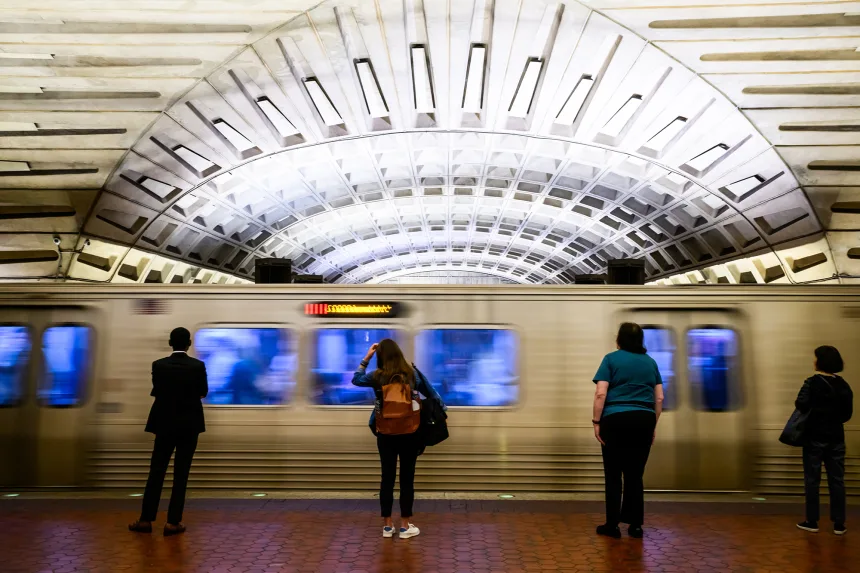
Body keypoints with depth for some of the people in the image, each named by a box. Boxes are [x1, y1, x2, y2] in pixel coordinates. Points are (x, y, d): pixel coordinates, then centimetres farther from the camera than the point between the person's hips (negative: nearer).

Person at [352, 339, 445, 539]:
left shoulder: (377, 377, -6)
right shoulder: (413, 374, -4)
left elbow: (356, 379, 14)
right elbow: (432, 395, 7)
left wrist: (367, 357, 15)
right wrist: (442, 409, 22)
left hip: (386, 434, 1)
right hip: (409, 433, 0)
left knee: (387, 477, 10)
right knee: (407, 477, 6)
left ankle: (387, 525, 17)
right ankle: (405, 525, 12)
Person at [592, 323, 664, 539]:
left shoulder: (611, 359, 0)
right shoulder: (650, 362, 13)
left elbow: (600, 394, -9)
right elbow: (659, 398, 10)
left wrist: (596, 422, -5)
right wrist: (653, 424, 17)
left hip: (616, 420, -4)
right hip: (644, 420, 4)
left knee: (613, 475, 4)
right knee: (635, 474, 11)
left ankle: (612, 524, 7)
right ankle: (636, 524, 12)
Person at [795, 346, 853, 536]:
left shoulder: (812, 382, -12)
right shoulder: (843, 385, 3)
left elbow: (801, 405, -25)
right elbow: (848, 413, 8)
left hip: (815, 438, -4)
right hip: (836, 438, 4)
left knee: (812, 480, 5)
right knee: (837, 480, 9)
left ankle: (812, 522, 10)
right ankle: (839, 524, 12)